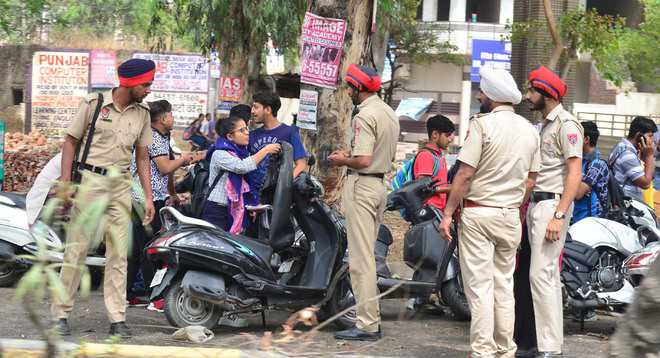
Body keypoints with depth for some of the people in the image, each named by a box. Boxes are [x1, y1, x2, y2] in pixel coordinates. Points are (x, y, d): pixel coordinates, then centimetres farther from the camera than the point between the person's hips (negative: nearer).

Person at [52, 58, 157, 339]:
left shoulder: (142, 113, 10)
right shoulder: (93, 104, -3)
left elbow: (142, 157, 15)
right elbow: (70, 141, -1)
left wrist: (148, 197, 10)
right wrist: (65, 182, -9)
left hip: (121, 186, 4)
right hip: (90, 180, -4)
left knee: (119, 254, 2)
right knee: (76, 249, -3)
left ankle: (117, 318, 4)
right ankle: (61, 313, 4)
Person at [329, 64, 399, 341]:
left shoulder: (365, 116, -17)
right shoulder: (389, 113, 13)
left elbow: (363, 161, -24)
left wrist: (342, 161, -5)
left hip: (362, 185, -10)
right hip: (381, 185, 10)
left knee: (361, 258, -8)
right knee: (368, 255, 17)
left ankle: (367, 325, -9)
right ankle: (371, 317, 20)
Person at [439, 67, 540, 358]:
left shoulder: (483, 124, -10)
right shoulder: (530, 130, 9)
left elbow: (465, 173, -13)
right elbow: (530, 180, 12)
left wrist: (448, 213, -9)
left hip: (477, 212, -6)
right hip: (510, 215, 6)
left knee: (479, 286, -3)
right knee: (504, 285, 12)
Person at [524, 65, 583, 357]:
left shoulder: (566, 124, -11)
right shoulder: (546, 125, 19)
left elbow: (575, 173, -17)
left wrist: (559, 215, -23)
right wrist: (527, 208, 15)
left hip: (553, 204, -10)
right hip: (536, 204, 10)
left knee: (541, 274, -14)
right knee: (549, 275, 11)